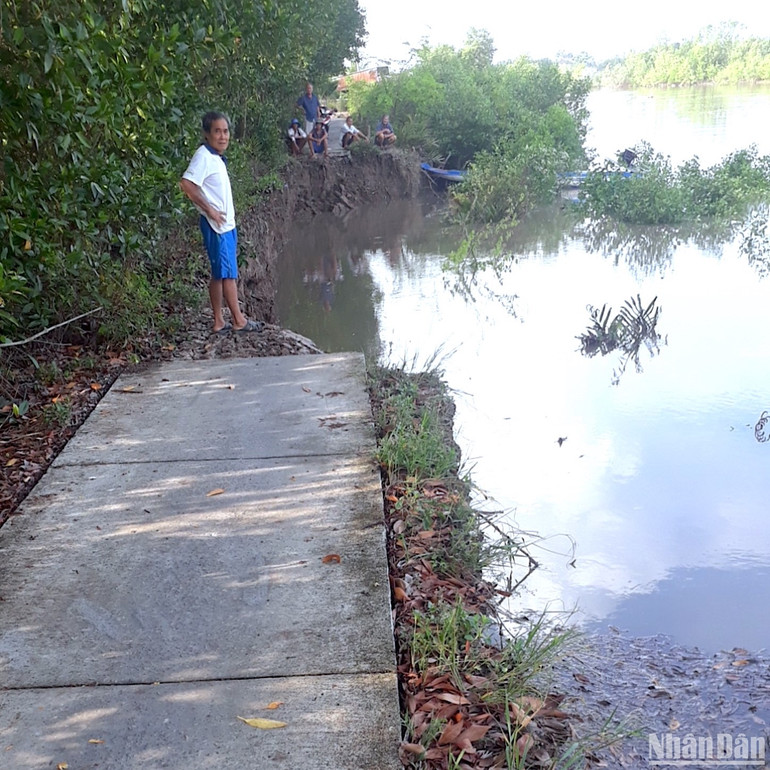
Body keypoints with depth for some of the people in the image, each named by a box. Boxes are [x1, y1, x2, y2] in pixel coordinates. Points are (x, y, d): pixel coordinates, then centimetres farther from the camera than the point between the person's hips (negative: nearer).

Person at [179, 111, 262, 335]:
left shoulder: (216, 157, 14)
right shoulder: (204, 156, -13)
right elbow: (186, 183, -24)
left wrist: (229, 221, 14)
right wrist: (209, 209, -19)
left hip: (226, 224, 9)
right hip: (217, 225, -9)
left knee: (220, 274, 10)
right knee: (228, 273, -5)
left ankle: (219, 322, 15)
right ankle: (238, 320, 2)